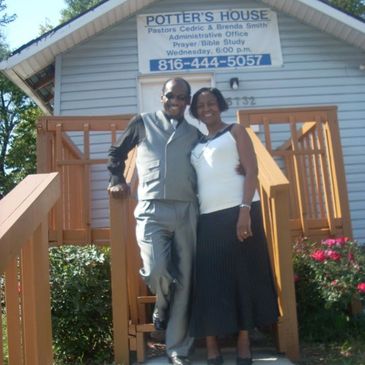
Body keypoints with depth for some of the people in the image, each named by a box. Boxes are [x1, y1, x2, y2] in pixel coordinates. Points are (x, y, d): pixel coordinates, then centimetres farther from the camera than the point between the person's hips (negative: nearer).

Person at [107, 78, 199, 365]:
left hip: (187, 211, 2)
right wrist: (117, 179, 6)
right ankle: (162, 306, 20)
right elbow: (117, 152, 20)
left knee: (184, 281, 2)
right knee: (157, 271, -18)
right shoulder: (142, 123, 12)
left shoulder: (194, 133, 17)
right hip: (151, 210, -2)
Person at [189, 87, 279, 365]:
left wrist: (245, 210, -16)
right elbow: (195, 180, 16)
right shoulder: (197, 144, 21)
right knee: (210, 280, 2)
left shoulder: (235, 131, 8)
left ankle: (244, 342, 12)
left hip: (238, 211, -4)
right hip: (208, 217, 4)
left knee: (244, 275, 1)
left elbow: (252, 171, -3)